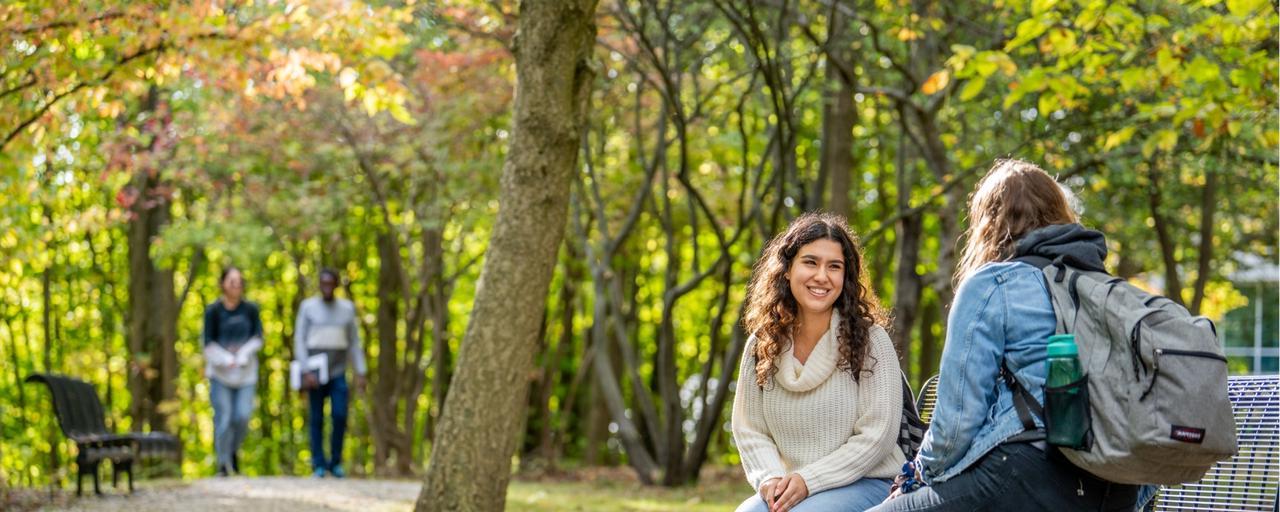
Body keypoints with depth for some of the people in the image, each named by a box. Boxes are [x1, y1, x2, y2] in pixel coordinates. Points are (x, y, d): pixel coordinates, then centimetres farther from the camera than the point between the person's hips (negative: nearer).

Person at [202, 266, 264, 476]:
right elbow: (208, 343, -4)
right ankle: (223, 464, 4)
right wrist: (226, 360, -16)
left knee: (242, 416, -6)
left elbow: (258, 337, 2)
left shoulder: (250, 309, 2)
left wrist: (243, 355, -13)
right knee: (223, 418, -5)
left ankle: (233, 451, 22)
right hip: (220, 372, -2)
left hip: (246, 371, 2)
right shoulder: (213, 311, -3)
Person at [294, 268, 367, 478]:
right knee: (317, 419, 0)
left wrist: (360, 373, 1)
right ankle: (319, 465, 8)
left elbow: (354, 343, 7)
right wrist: (305, 372, -16)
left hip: (338, 373, 1)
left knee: (340, 416, -10)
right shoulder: (307, 307, -3)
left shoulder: (347, 308, 4)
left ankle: (335, 462, 4)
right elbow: (299, 341, -5)